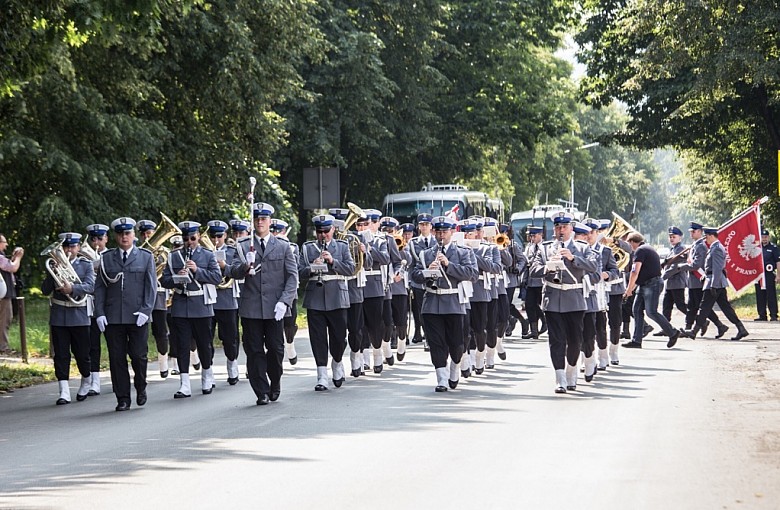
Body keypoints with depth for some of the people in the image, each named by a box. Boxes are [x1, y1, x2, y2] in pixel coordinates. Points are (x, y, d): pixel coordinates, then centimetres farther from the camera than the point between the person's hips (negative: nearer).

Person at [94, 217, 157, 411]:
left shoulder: (146, 257, 7)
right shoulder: (106, 258, 10)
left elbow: (151, 286, 2)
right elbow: (99, 287, 8)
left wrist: (146, 310, -10)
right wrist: (99, 313, -3)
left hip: (137, 317, -1)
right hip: (113, 318, 1)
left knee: (138, 355, -3)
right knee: (117, 358, 1)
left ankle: (141, 388, 23)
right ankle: (123, 398, 8)